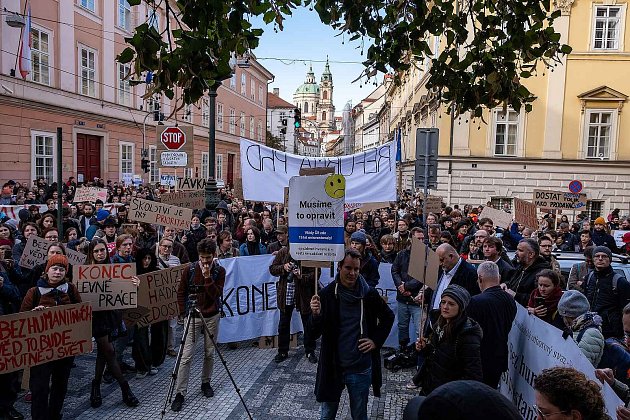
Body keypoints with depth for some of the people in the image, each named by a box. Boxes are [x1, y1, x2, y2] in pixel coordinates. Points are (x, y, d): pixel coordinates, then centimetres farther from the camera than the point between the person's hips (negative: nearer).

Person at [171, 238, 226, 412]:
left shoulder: (219, 271, -5)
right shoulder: (189, 269, -6)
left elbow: (216, 294, -14)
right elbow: (181, 293, 3)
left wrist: (208, 277, -24)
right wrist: (183, 313, 0)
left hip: (212, 317, 1)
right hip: (192, 316, -1)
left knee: (209, 353, 10)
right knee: (186, 356, -5)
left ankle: (206, 383, 31)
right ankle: (180, 393, 3)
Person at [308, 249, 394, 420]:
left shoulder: (369, 294, -8)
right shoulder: (327, 294, -11)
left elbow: (388, 317, 11)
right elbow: (314, 334, -11)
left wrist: (376, 340, 0)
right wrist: (315, 314, -30)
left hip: (360, 368, 1)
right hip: (332, 367, 0)